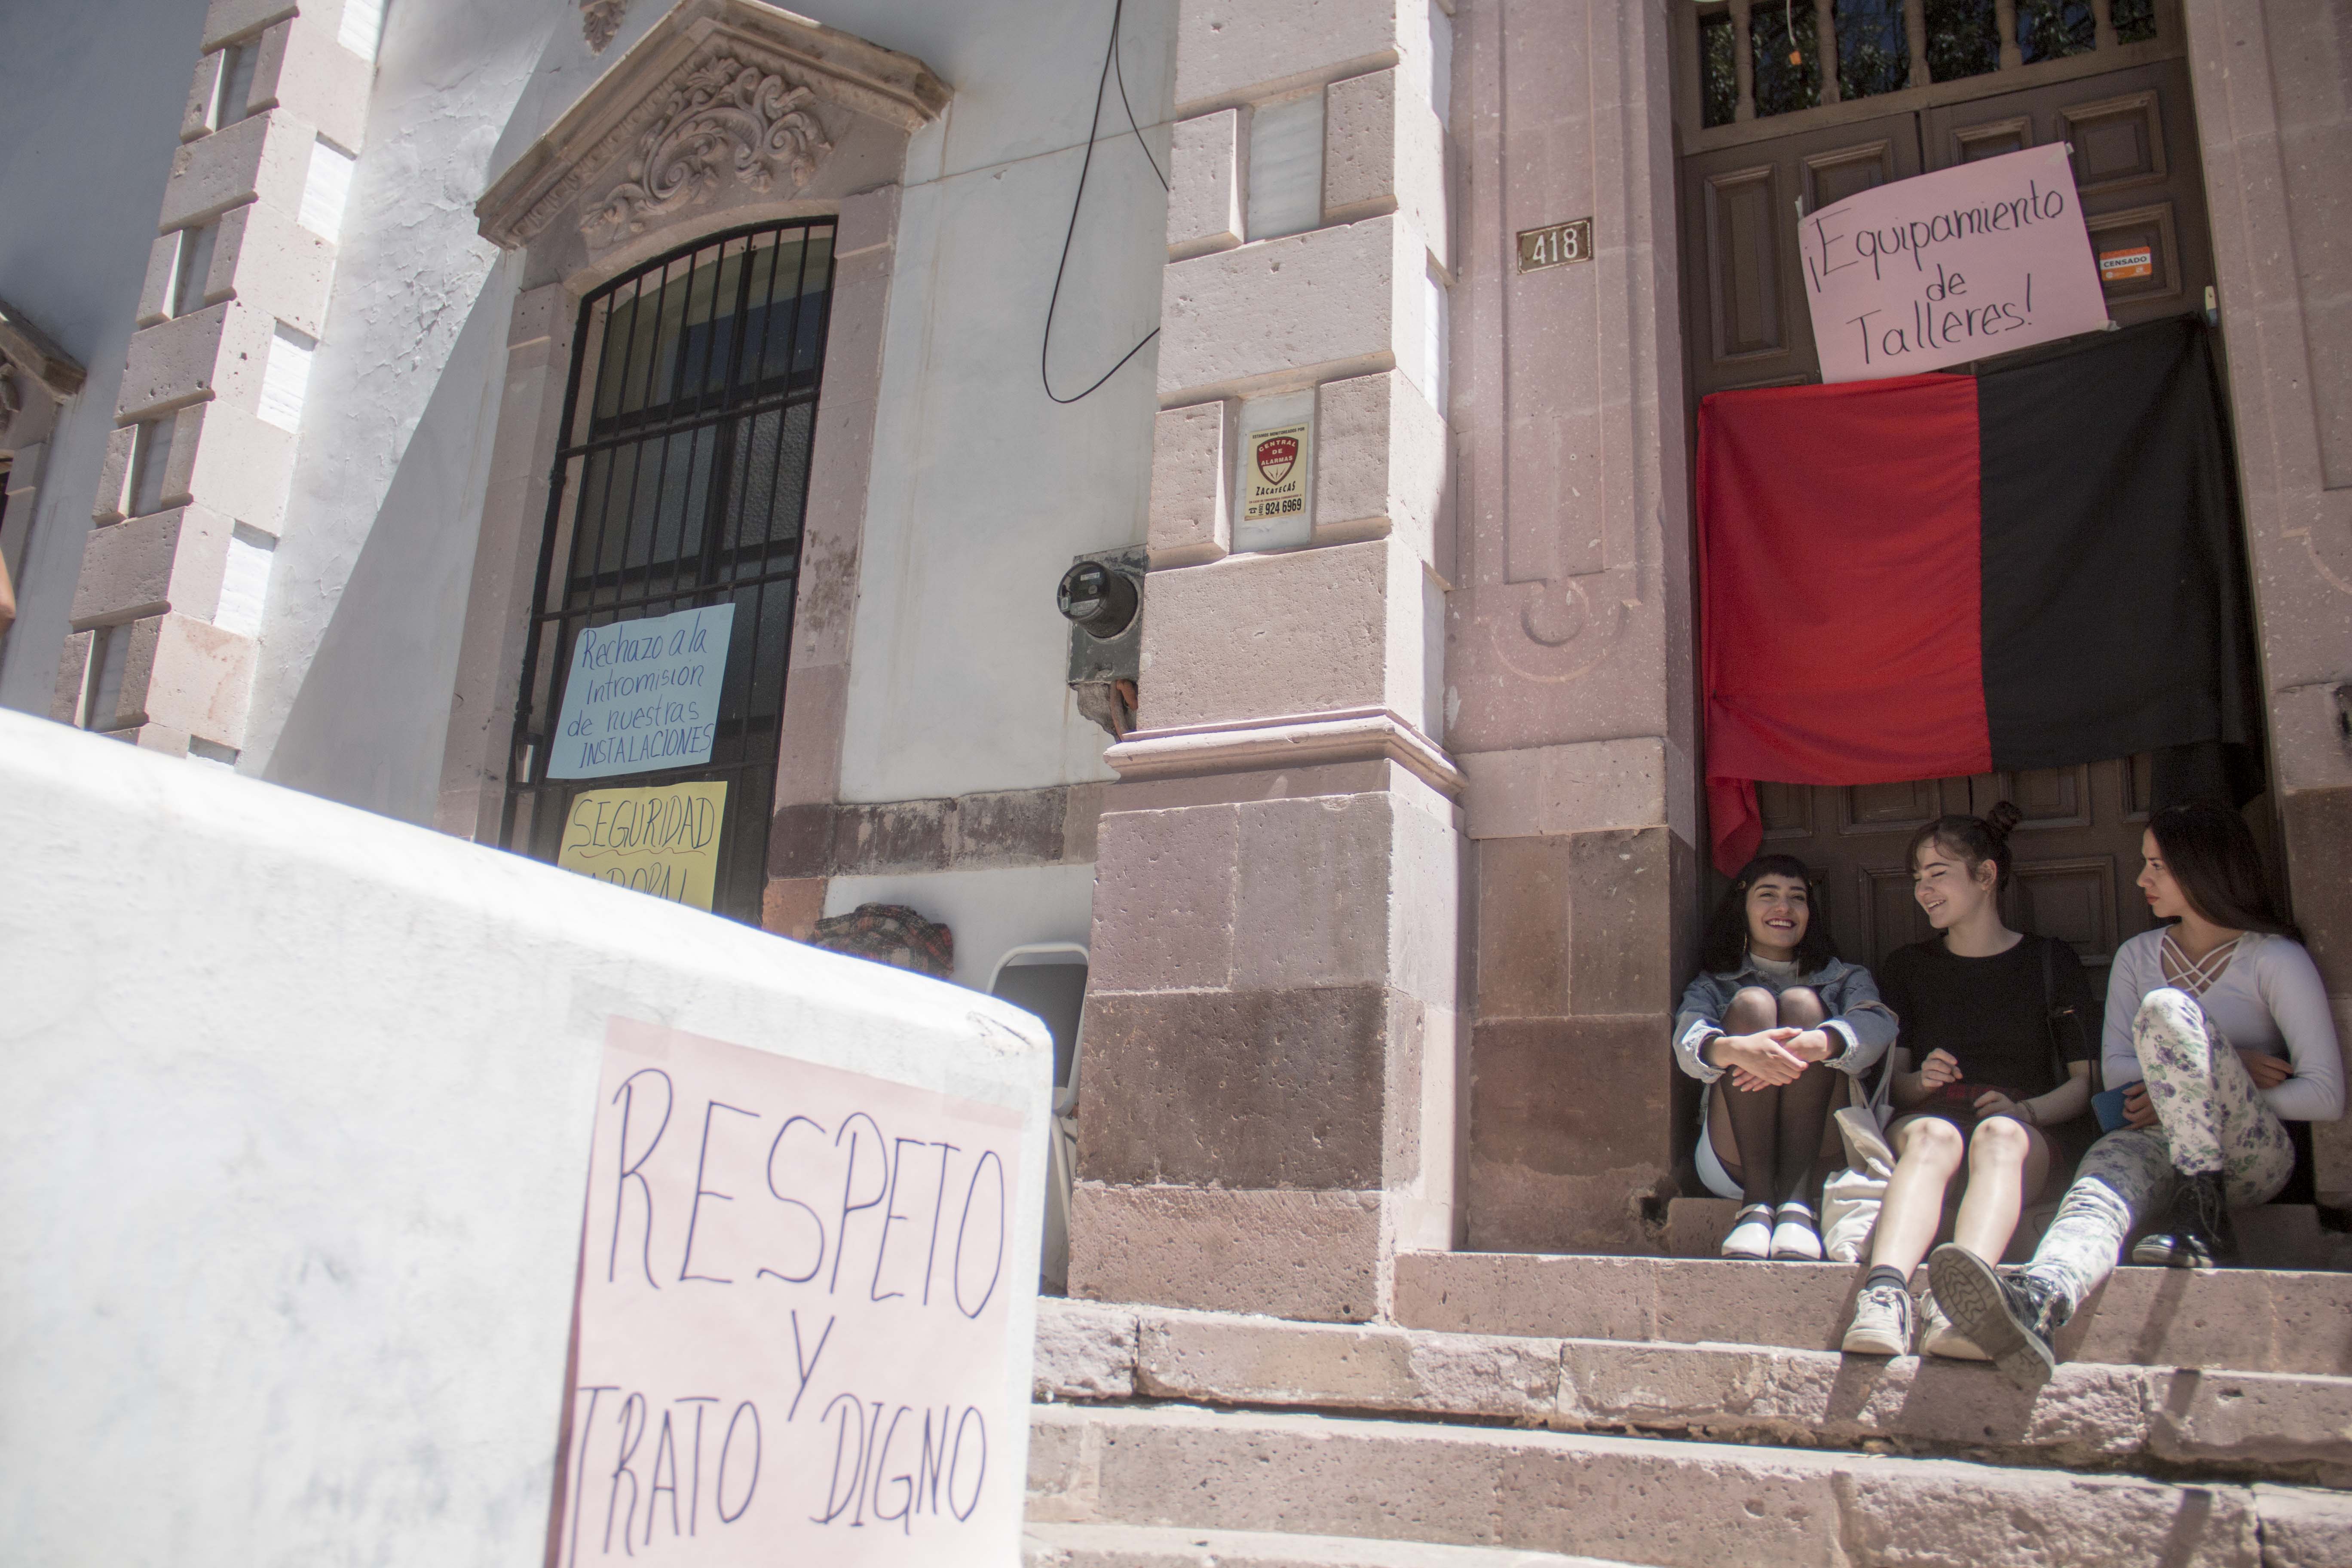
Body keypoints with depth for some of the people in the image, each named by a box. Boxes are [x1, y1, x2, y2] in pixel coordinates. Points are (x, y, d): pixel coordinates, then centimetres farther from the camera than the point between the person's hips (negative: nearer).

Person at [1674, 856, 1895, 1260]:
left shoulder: (1844, 979, 21)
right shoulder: (1713, 985, 20)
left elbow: (1878, 1026, -6)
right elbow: (1688, 1043, -6)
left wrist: (1815, 1043, -29)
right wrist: (1737, 1050, -32)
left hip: (1820, 1160, 0)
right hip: (1733, 1163, 0)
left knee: (1801, 1003, -16)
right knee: (1751, 1003, -17)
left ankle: (1797, 1201, -33)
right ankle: (1758, 1201, -32)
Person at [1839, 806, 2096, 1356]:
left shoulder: (2052, 963, 18)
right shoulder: (1907, 966, 21)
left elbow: (2086, 1083, 12)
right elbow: (1890, 1082, 16)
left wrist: (2025, 1109, -9)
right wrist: (1921, 1081, -8)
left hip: (2030, 1134, 0)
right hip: (1923, 1120, 1)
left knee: (1999, 1134, -38)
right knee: (1934, 1135, -37)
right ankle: (1884, 1294, -63)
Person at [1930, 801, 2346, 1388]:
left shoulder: (2276, 959, 3)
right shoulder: (2138, 955, 18)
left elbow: (2327, 1095, -5)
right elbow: (2116, 1073, 10)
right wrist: (2218, 1068, -5)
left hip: (2255, 1153, -3)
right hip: (2160, 1141, 3)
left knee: (2166, 1009, -29)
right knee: (2100, 1188, -36)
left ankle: (2202, 1217, -29)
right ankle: (2031, 1305, -70)